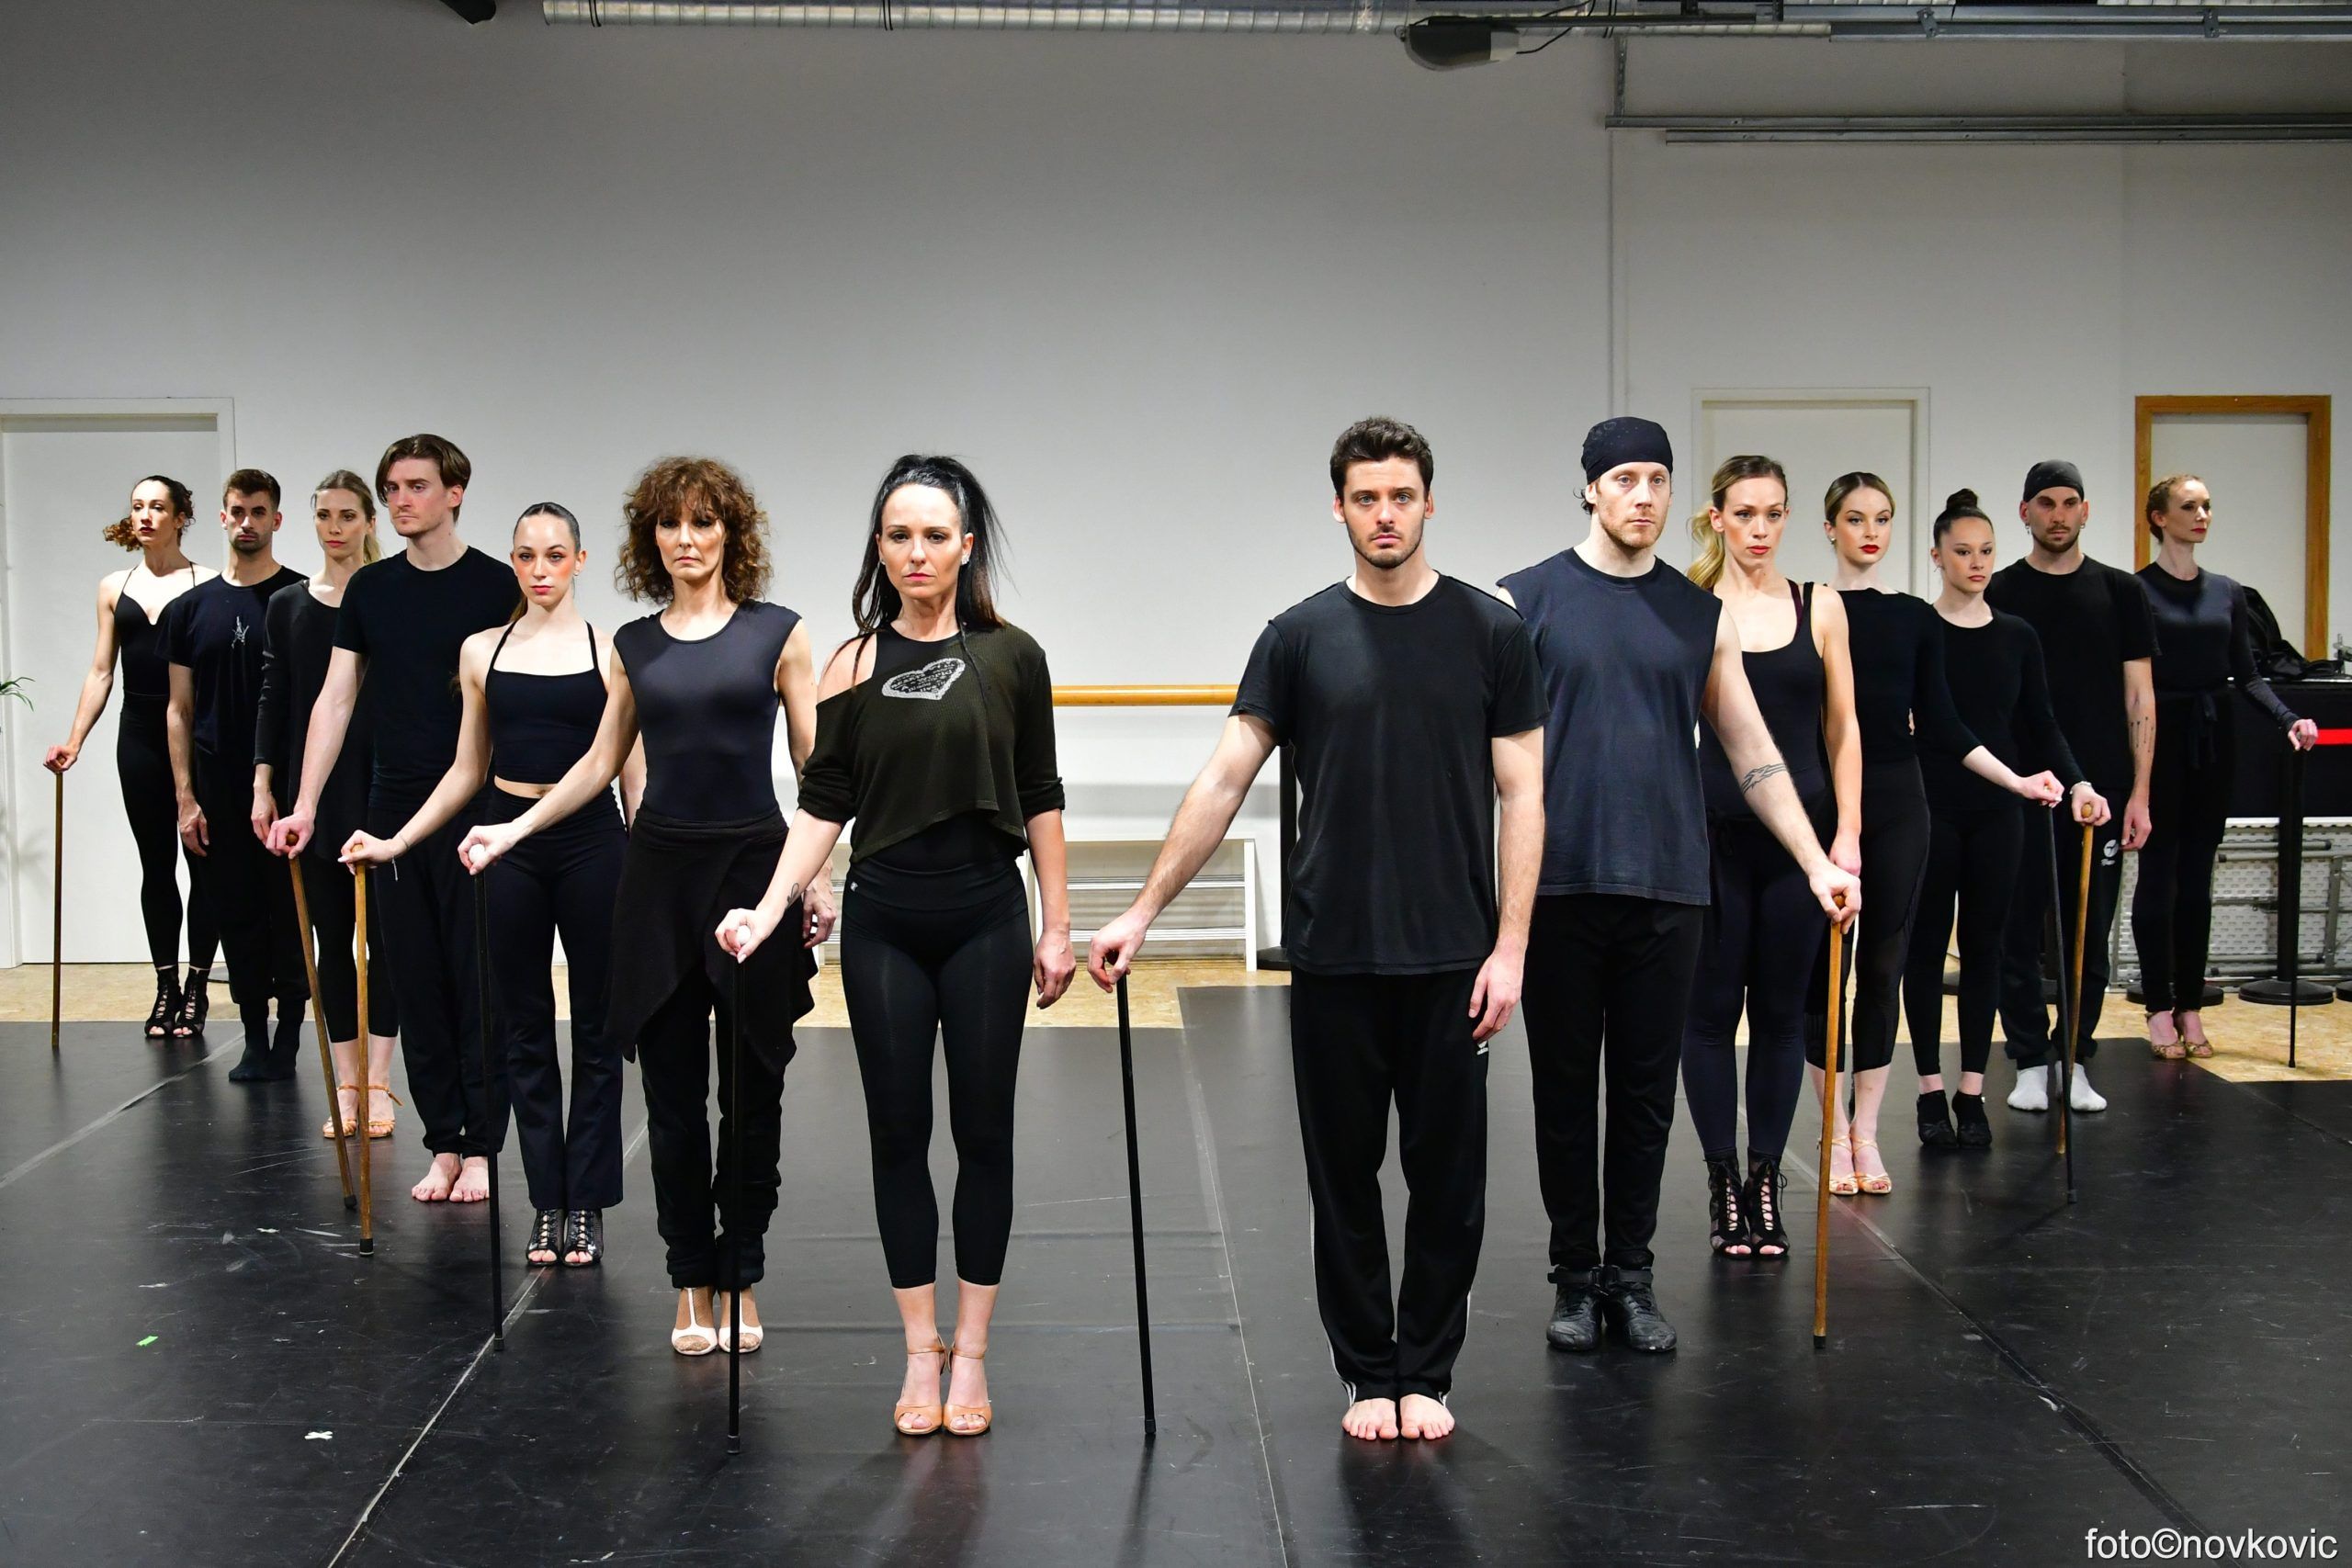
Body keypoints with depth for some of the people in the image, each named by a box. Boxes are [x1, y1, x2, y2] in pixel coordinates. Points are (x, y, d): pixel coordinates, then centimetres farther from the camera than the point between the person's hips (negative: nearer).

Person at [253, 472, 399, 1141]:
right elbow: (274, 701, 6)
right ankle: (345, 1084, 13)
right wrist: (264, 786, -3)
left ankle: (377, 1085, 7)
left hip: (383, 785, -2)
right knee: (331, 937, 6)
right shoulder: (287, 608, 7)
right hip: (313, 788, 2)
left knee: (384, 932, 1)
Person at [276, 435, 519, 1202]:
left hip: (476, 812, -4)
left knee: (478, 978, -1)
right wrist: (305, 805, 0)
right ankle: (442, 1145, 14)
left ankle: (480, 1149, 6)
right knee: (417, 981, 6)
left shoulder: (496, 586, -3)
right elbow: (336, 697, 8)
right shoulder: (371, 590, 9)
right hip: (395, 813, 4)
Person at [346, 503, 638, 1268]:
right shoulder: (482, 651, 7)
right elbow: (467, 771, 12)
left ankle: (586, 1203, 14)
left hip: (590, 840, -2)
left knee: (595, 1026, 4)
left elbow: (632, 775, 1)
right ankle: (547, 1204, 16)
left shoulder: (608, 654, 0)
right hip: (508, 840, 2)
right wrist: (394, 841, 5)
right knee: (523, 1029, 6)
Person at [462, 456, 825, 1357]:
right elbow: (601, 763, 16)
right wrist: (512, 830, 10)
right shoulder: (634, 646, 8)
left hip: (755, 865, -2)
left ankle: (741, 1279, 16)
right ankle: (693, 1284, 15)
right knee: (673, 1091, 4)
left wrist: (819, 877, -4)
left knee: (752, 1091, 4)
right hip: (661, 870, 2)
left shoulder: (776, 634, 1)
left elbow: (814, 765, 2)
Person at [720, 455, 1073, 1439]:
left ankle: (970, 1354, 15)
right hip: (885, 925, 1)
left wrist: (1057, 927, 2)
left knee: (982, 1131, 4)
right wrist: (769, 910, -11)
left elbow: (1039, 801, 4)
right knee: (898, 1133, 5)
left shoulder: (1009, 657, 0)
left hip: (984, 922, -1)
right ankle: (920, 1354, 15)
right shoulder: (854, 665, 1)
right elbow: (822, 806, 1)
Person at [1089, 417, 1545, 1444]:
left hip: (1451, 958, -1)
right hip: (1333, 957, 1)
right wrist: (1143, 912, -5)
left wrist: (1510, 947, -8)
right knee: (1344, 1175, 8)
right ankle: (1368, 1375, 21)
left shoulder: (1489, 632, 1)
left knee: (1446, 1176, 6)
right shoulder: (1299, 637, 2)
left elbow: (1521, 795, -1)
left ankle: (1427, 1374, 20)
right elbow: (1224, 781, 0)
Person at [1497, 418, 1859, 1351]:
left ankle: (1631, 1278, 18)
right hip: (1557, 888, -2)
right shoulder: (1525, 602, 2)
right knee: (1565, 1093, 6)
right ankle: (1575, 1277, 18)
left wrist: (1817, 863, 4)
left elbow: (1752, 756, 11)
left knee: (1646, 1096, 7)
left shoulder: (1702, 616, 10)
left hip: (1667, 890, 2)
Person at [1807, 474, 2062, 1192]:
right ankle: (1836, 1136, 11)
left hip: (1897, 806, 3)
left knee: (1883, 967, 5)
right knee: (1824, 966, 1)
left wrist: (2018, 781, 1)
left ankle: (1866, 1134, 14)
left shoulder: (1916, 618, 8)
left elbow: (1940, 725, 7)